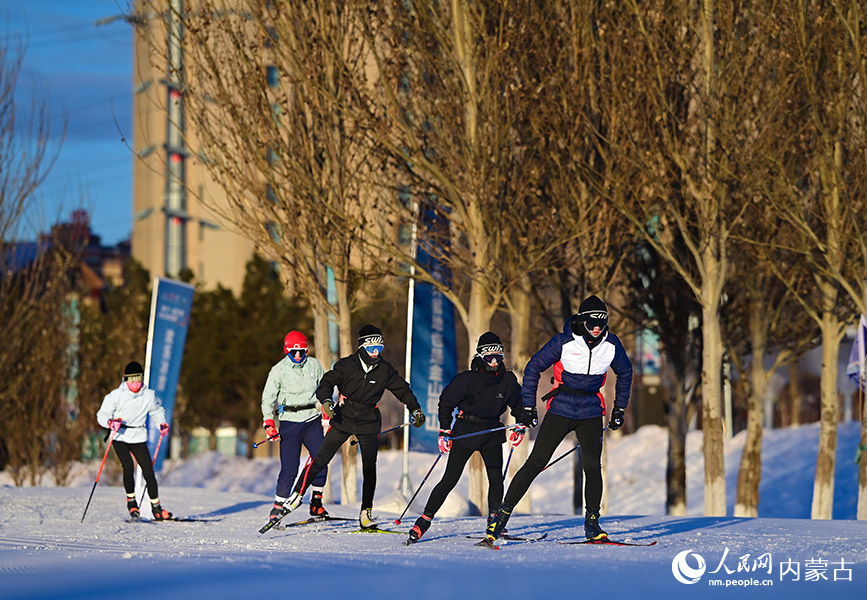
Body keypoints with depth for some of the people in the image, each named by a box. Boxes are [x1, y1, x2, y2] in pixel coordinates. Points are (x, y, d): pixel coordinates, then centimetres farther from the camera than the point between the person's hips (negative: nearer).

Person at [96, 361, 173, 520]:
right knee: (128, 467, -24)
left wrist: (162, 424, 2)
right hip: (120, 437, -3)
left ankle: (156, 508, 9)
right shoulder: (116, 395, -9)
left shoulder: (148, 395, 0)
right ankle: (131, 501, -6)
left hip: (138, 438, 3)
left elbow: (157, 411, 19)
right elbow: (102, 415, -5)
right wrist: (110, 422, -26)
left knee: (149, 471, -3)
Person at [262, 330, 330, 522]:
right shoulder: (279, 370, -3)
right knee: (289, 469, -11)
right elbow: (268, 399, 0)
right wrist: (269, 424, -10)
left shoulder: (314, 365, 5)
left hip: (312, 420, 3)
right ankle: (277, 509, -3)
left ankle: (316, 504, 7)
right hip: (290, 422, -3)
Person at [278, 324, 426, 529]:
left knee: (369, 468, -2)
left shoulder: (385, 370, 0)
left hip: (368, 422, 2)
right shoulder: (346, 365, -9)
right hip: (343, 418, -2)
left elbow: (402, 389, 11)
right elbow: (327, 382, -14)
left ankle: (366, 513, 7)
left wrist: (415, 410, 4)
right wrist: (326, 401, -33)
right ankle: (298, 494, 5)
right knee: (321, 459, -7)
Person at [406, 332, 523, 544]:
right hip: (465, 432, -3)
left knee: (496, 478, -10)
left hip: (492, 433, 3)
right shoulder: (467, 379, -14)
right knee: (450, 479, -6)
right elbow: (446, 402, -4)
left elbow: (518, 403, 16)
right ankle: (424, 520, 1)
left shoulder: (508, 380, -2)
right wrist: (444, 431, -7)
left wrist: (520, 427, 8)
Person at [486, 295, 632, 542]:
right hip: (561, 409, -2)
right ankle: (502, 514, 1)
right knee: (535, 464, -5)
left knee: (593, 466, -13)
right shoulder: (564, 342, -13)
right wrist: (528, 406, -3)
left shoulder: (611, 345, -4)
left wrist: (619, 408, 14)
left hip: (591, 412, 2)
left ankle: (592, 523, -2)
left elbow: (625, 373, 16)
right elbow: (534, 367, -2)